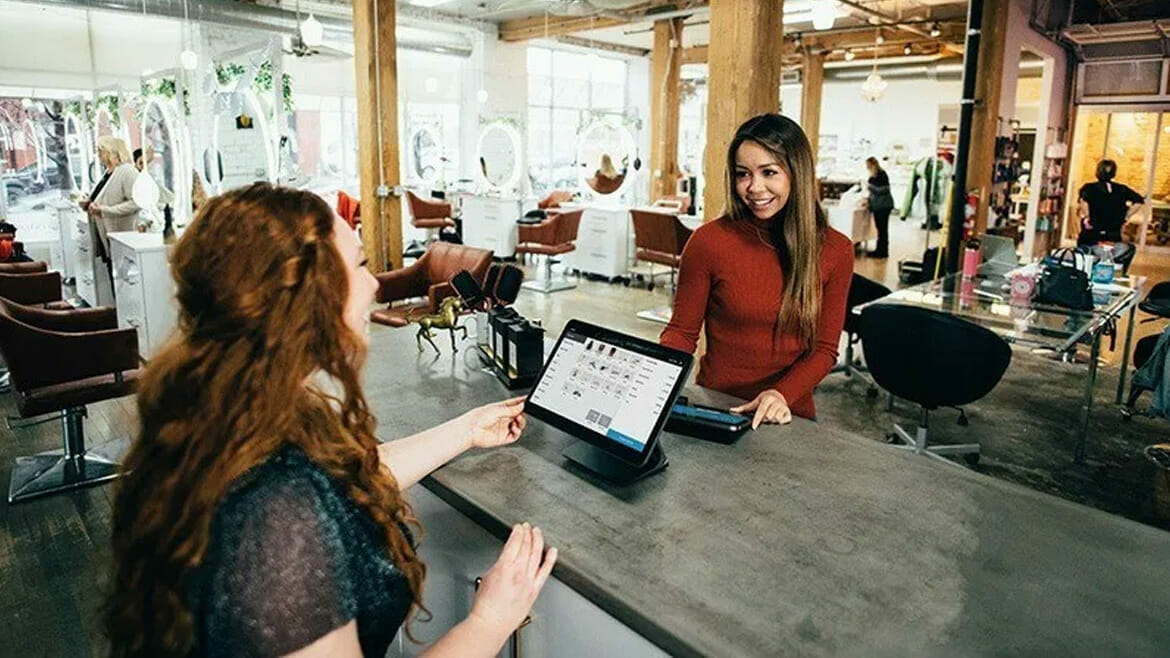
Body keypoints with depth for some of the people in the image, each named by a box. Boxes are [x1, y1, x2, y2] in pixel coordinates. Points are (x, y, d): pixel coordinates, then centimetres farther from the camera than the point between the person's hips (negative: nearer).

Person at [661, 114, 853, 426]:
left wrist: (782, 394, -15)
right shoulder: (709, 240, -6)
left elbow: (824, 349, 3)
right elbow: (682, 331, 2)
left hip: (790, 416, 2)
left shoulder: (835, 251, 1)